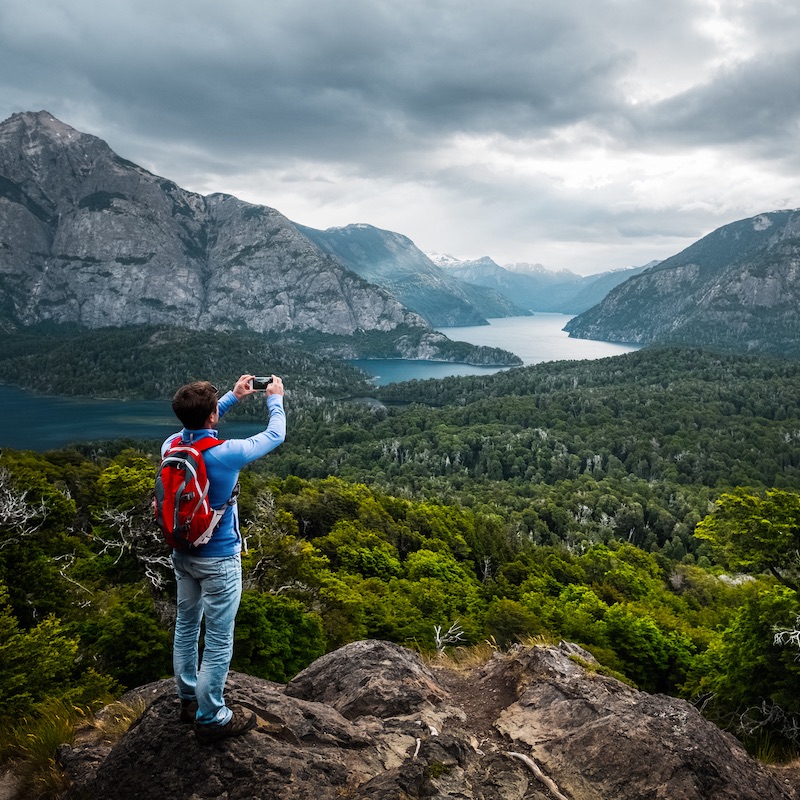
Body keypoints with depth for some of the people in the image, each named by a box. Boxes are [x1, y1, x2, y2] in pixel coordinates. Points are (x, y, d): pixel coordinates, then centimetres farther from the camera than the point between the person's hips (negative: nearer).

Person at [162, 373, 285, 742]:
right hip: (218, 560, -7)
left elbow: (195, 426, 16)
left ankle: (189, 699, 40)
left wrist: (233, 396, 19)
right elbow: (275, 436, -10)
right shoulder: (226, 453, -27)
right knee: (218, 641, 7)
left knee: (186, 626, 22)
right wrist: (275, 399, 8)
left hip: (182, 553, 7)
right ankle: (211, 718, 20)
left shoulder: (171, 445, -9)